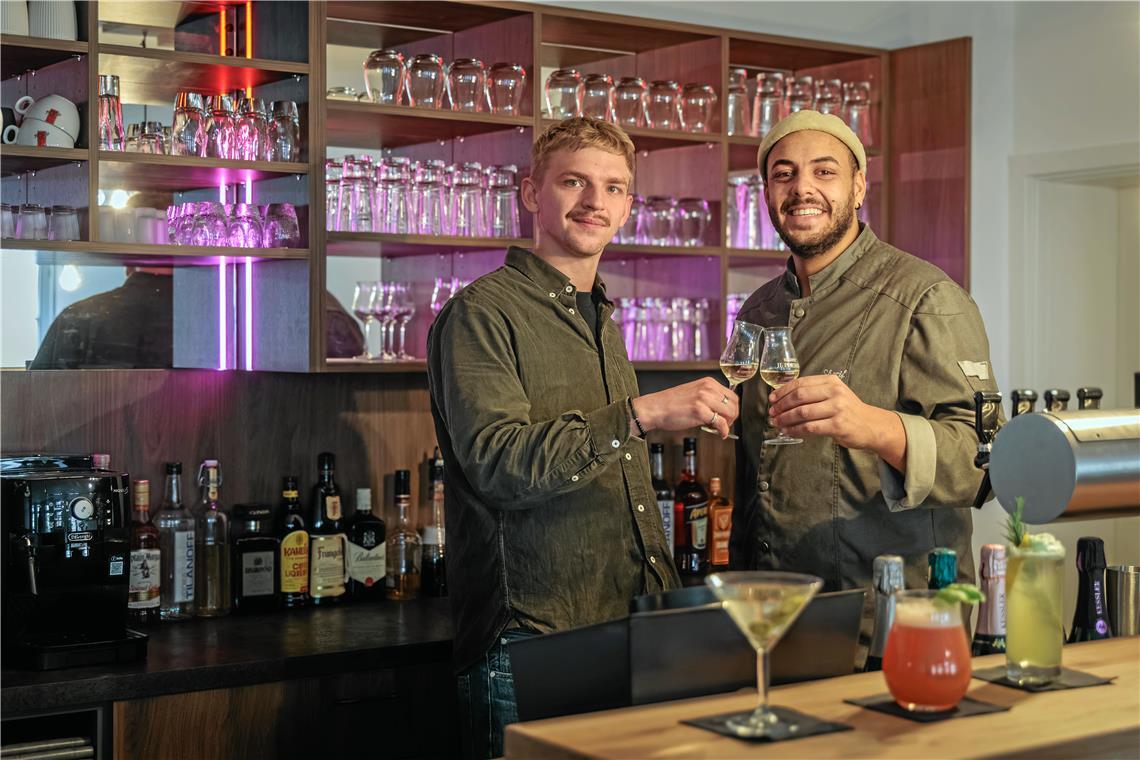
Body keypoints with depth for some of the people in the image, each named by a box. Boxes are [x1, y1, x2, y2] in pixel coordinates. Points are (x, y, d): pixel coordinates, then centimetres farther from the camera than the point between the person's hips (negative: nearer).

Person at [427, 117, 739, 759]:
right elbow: (496, 460, -21)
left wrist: (672, 601, 18)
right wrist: (640, 414, -28)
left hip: (631, 633, 7)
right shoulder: (481, 312, -6)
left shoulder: (603, 322, 20)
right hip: (530, 644, -7)